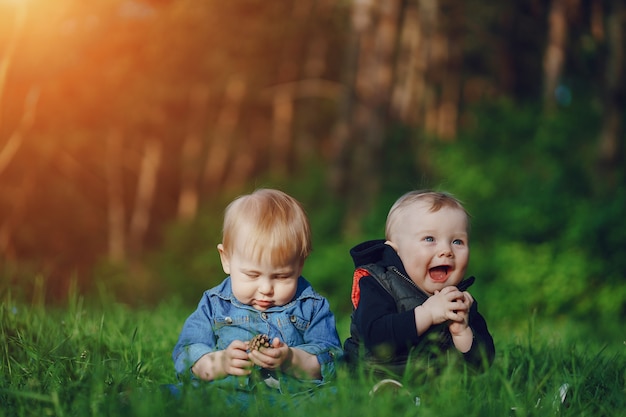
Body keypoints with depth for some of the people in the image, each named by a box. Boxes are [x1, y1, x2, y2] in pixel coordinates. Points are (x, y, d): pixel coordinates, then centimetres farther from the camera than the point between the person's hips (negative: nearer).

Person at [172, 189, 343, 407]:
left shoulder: (312, 307, 10)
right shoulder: (214, 305, 12)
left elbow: (330, 362, 2)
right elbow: (185, 359, 5)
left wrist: (291, 360, -17)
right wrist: (220, 362, -16)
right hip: (221, 398, 1)